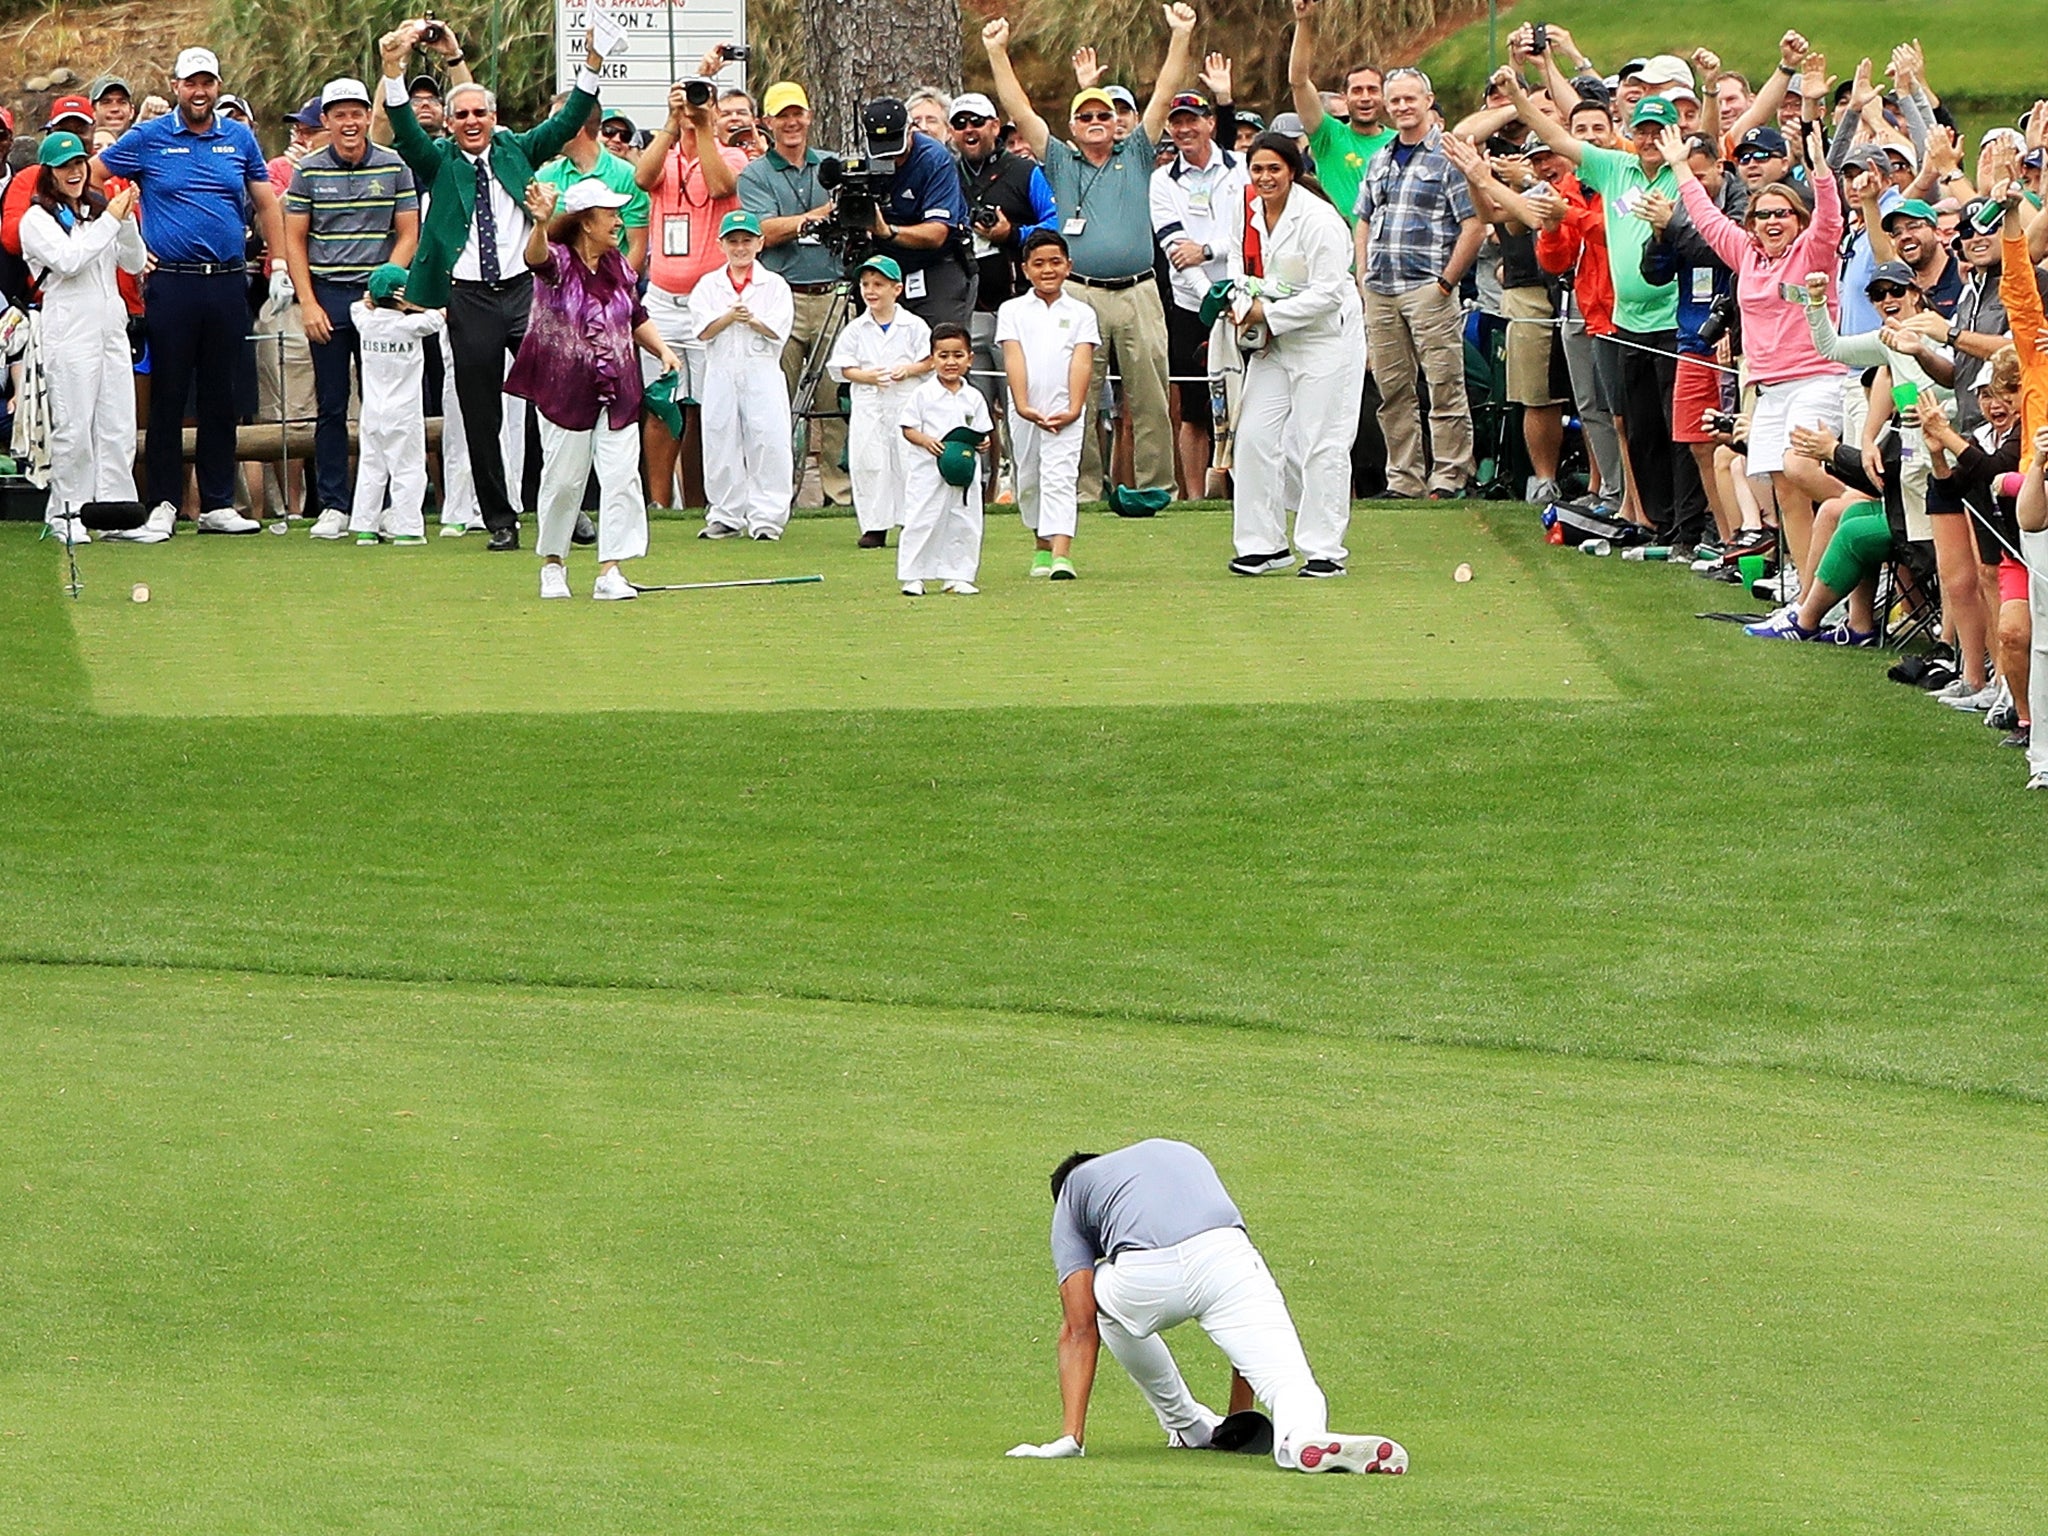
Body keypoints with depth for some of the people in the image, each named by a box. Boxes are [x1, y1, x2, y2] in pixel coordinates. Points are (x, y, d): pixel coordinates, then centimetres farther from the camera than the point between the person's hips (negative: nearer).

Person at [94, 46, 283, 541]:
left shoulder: (239, 139, 10)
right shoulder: (148, 139, 2)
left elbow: (265, 203, 17)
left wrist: (279, 264, 10)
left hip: (228, 282, 3)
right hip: (172, 284, -3)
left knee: (221, 397, 6)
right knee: (168, 394, -1)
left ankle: (218, 504, 11)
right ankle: (163, 503, 4)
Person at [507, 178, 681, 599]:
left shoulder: (617, 265, 9)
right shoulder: (558, 261, -10)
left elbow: (636, 318, 22)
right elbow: (536, 257, -35)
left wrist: (662, 350, 6)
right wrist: (540, 223, -56)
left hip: (617, 391, 5)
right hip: (565, 390, -5)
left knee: (621, 477, -5)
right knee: (563, 480, 2)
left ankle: (610, 572, -5)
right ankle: (552, 564, 21)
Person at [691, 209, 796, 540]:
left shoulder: (773, 285, 6)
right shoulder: (708, 285, 10)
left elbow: (779, 330, -4)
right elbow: (703, 330, -2)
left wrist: (752, 320, -18)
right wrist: (729, 317, -17)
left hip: (762, 373, -2)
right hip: (721, 373, 2)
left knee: (767, 442, -6)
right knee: (721, 443, 2)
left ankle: (766, 518, -3)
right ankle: (725, 516, 10)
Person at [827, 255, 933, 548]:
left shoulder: (913, 326, 1)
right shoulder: (856, 329, 6)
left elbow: (930, 360, 1)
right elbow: (842, 367, 4)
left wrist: (909, 370, -16)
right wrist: (866, 376, -13)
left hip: (906, 402, -2)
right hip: (868, 406, 2)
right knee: (868, 463, 0)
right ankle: (874, 526, 7)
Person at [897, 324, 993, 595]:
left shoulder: (974, 398, 8)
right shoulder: (923, 394, -1)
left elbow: (982, 431, 13)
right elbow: (908, 428, -1)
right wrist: (926, 440, -19)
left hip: (964, 470, 3)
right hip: (927, 470, -3)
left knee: (964, 524, 5)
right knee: (921, 522, -5)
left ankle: (956, 576, 14)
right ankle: (912, 577, 2)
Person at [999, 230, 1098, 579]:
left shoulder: (1080, 314, 7)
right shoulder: (1012, 311, 8)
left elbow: (1082, 362, -2)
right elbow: (1014, 357, -4)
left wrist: (1074, 408, -15)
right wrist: (1022, 405, -16)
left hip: (1065, 411, -2)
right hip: (1026, 413, 2)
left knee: (1060, 478, -14)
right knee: (1028, 481, 10)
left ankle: (1061, 554, -24)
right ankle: (1043, 544, 29)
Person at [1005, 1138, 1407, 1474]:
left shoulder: (1072, 1191, 33)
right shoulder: (1185, 1155, 43)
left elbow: (1079, 1330, 22)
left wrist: (1071, 1435, 19)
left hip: (1144, 1281, -1)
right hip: (1226, 1257, 1)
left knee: (1100, 1300, 34)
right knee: (1290, 1380, -6)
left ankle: (1188, 1425, 39)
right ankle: (1302, 1437, -42)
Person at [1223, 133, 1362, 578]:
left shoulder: (1318, 220, -18)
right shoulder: (1247, 216, 4)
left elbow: (1329, 292, -20)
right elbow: (1241, 272, 15)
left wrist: (1269, 315, -19)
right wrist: (1245, 311, -7)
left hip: (1326, 339, -7)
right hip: (1271, 341, 7)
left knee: (1321, 444, -5)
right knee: (1254, 436, 3)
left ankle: (1325, 549, 0)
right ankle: (1263, 543, 12)